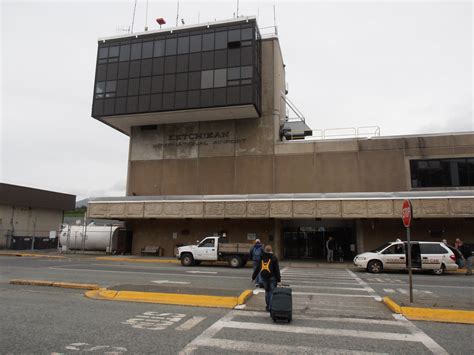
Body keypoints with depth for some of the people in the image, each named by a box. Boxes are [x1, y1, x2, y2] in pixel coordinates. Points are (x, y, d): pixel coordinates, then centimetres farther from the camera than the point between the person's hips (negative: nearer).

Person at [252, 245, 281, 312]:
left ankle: (268, 306, 20)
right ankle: (270, 307, -1)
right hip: (272, 277, -4)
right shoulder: (274, 258, -5)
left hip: (263, 277, 4)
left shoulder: (261, 258, 7)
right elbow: (277, 269, -8)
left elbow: (257, 268, 11)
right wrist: (279, 279, -5)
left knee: (267, 291, 17)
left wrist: (253, 277, 18)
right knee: (272, 292, 3)